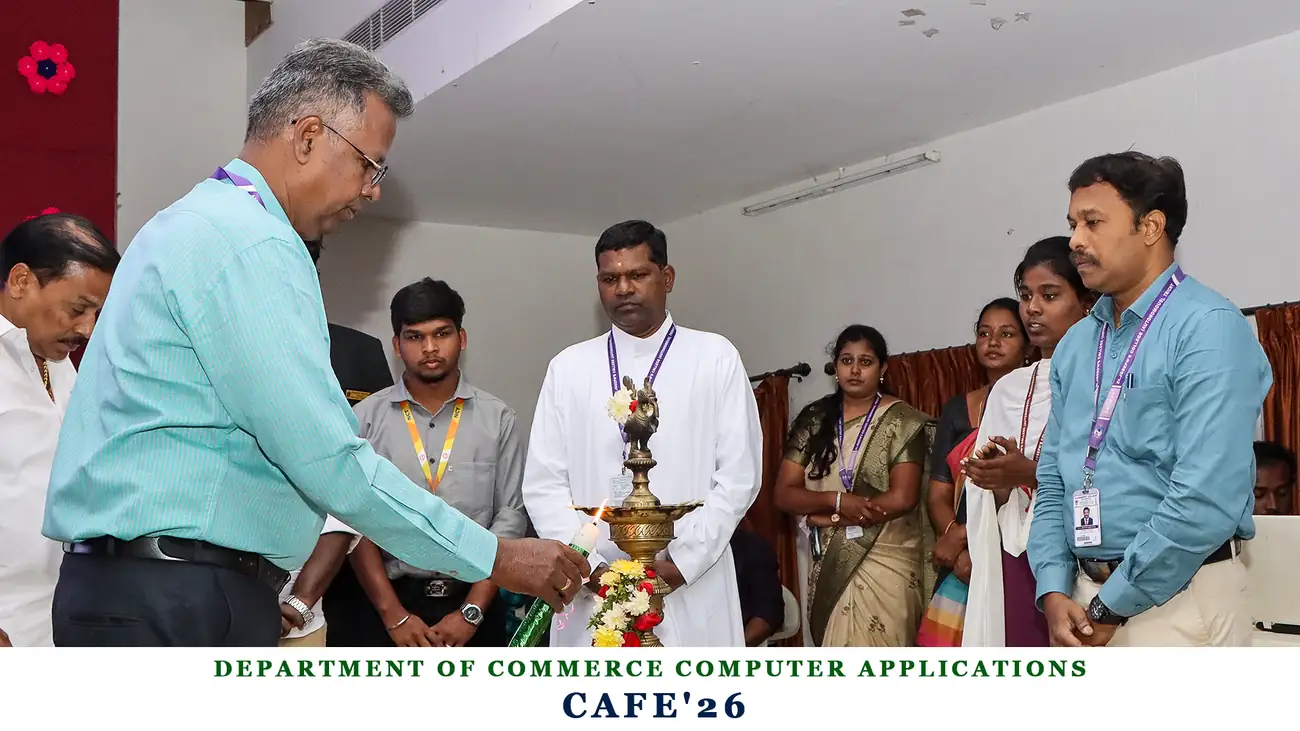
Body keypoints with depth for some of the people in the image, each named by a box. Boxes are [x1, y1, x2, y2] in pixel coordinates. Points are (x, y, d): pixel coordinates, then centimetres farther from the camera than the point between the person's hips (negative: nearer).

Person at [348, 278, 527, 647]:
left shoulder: (497, 418, 0)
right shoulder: (365, 419, 0)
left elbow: (510, 518, -3)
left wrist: (471, 612, -9)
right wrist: (394, 614, -9)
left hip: (474, 603, 0)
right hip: (391, 603, 0)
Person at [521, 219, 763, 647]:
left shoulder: (716, 357, 5)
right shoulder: (567, 368, 9)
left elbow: (738, 475, 0)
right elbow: (544, 484, 5)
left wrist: (680, 564, -8)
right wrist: (592, 569, -7)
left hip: (691, 594, -1)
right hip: (591, 596, 1)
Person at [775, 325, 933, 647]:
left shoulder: (902, 421, -4)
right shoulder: (814, 419, 6)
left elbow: (902, 498, -13)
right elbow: (784, 494, 1)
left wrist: (827, 517, -8)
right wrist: (836, 500, -16)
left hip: (886, 563, -3)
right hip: (829, 565, 4)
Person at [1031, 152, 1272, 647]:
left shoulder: (1208, 329, -12)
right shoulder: (1074, 345, 9)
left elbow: (1207, 501, -20)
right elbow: (1052, 481, 10)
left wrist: (1109, 608, -15)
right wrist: (1055, 592, -4)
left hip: (1176, 600, -6)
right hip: (1086, 600, 6)